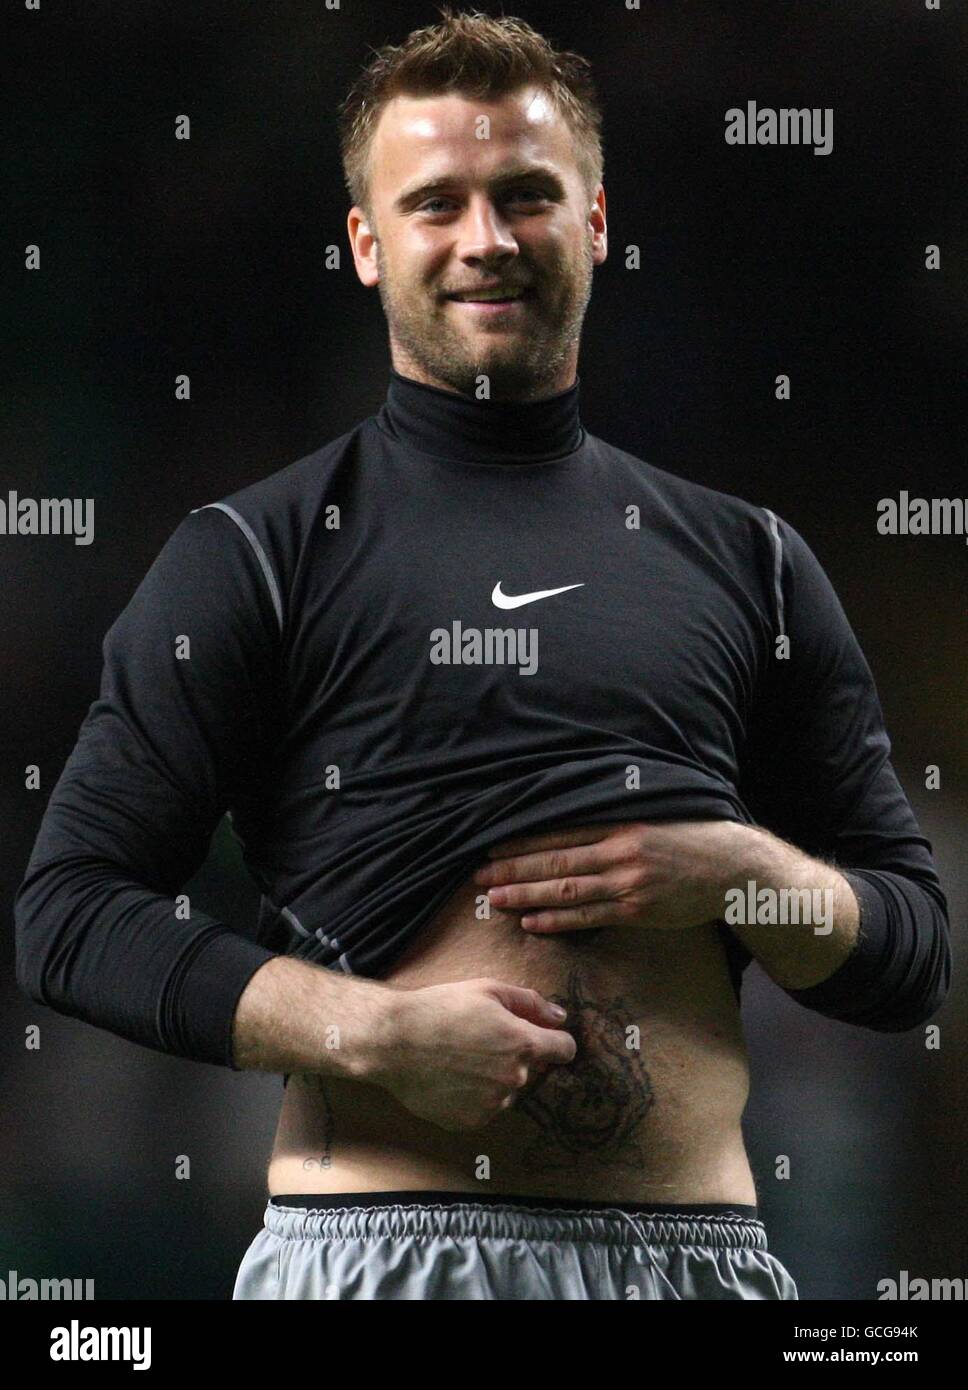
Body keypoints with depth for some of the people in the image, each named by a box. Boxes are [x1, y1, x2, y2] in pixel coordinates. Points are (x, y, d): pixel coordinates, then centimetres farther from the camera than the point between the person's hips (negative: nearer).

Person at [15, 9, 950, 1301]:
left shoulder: (745, 563, 13)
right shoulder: (257, 554, 4)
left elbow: (913, 956, 15)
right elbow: (73, 913, -2)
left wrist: (743, 877, -5)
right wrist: (371, 1032, -13)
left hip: (694, 1244, 3)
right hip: (371, 1239, -2)